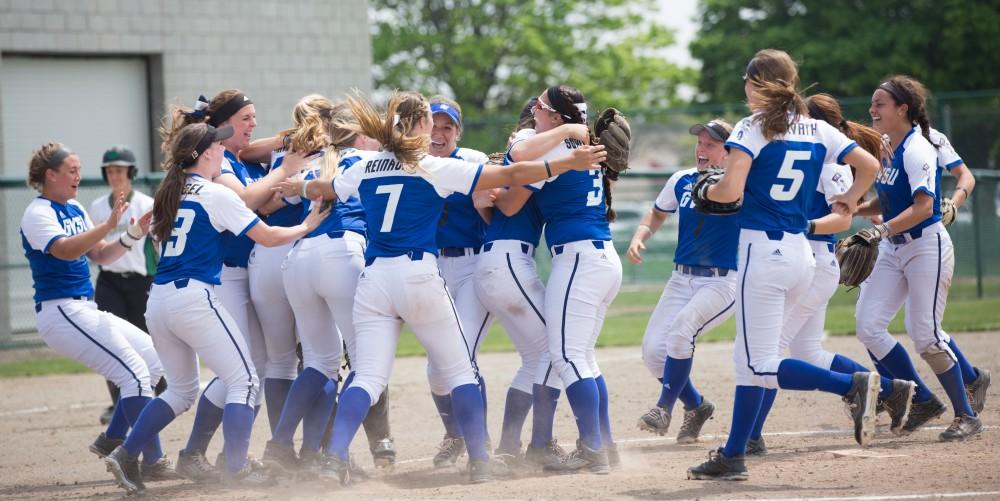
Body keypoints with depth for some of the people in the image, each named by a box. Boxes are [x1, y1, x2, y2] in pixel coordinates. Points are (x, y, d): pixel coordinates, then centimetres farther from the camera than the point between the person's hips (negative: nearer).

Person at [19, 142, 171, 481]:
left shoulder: (75, 210, 15)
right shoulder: (37, 213, -12)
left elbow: (100, 255, 15)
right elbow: (65, 250, -29)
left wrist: (134, 234, -1)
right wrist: (109, 225, -38)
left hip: (85, 312, 10)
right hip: (60, 311, -10)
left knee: (154, 360, 12)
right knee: (134, 373, -18)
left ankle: (112, 439, 16)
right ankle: (152, 462, -17)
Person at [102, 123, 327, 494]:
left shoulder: (169, 194, 13)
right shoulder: (216, 195, -6)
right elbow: (268, 237, -4)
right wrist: (306, 226, 13)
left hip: (158, 300, 7)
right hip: (194, 297, -7)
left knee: (181, 390, 19)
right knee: (244, 381, 3)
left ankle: (125, 455, 8)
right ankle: (236, 467, -6)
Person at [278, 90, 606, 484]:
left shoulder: (365, 169, 11)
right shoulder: (435, 168, -2)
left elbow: (321, 189, 31)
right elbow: (508, 177, -6)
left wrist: (291, 188, 53)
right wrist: (568, 163, -3)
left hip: (373, 277, 4)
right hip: (419, 275, -4)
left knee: (368, 377, -2)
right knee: (461, 372, 10)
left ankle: (334, 457, -21)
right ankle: (479, 461, 8)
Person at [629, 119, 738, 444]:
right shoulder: (682, 181, 8)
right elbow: (657, 213, 23)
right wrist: (639, 237, 5)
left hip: (722, 282, -6)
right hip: (681, 280, 6)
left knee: (681, 327, -30)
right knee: (653, 350, -5)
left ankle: (664, 407, -16)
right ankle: (696, 406, 18)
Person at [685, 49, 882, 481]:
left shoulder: (753, 128, -8)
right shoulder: (819, 130, 10)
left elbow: (730, 190, -19)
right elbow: (869, 165, 11)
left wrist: (706, 191, 3)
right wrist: (849, 202, 28)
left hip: (762, 249, -8)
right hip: (801, 253, 8)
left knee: (759, 366, -5)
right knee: (749, 356, 14)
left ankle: (851, 385, -20)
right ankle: (733, 457, 13)